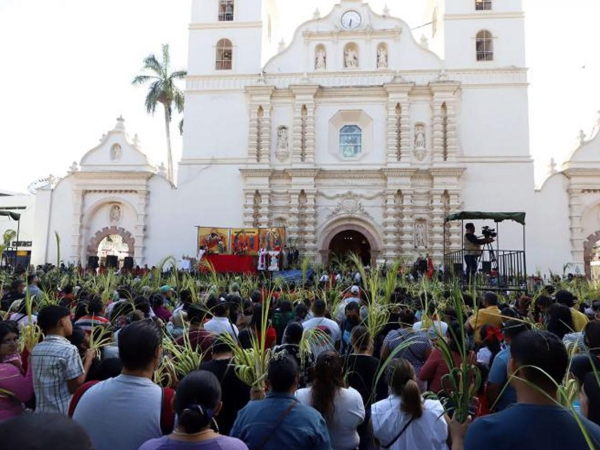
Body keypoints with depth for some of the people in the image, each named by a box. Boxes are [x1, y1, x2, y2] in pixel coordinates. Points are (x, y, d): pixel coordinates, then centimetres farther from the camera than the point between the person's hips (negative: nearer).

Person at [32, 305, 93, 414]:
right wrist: (88, 360, -7)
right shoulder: (68, 350, -18)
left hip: (41, 411, 7)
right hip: (65, 412, -7)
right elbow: (76, 386, -16)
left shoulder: (36, 349, 4)